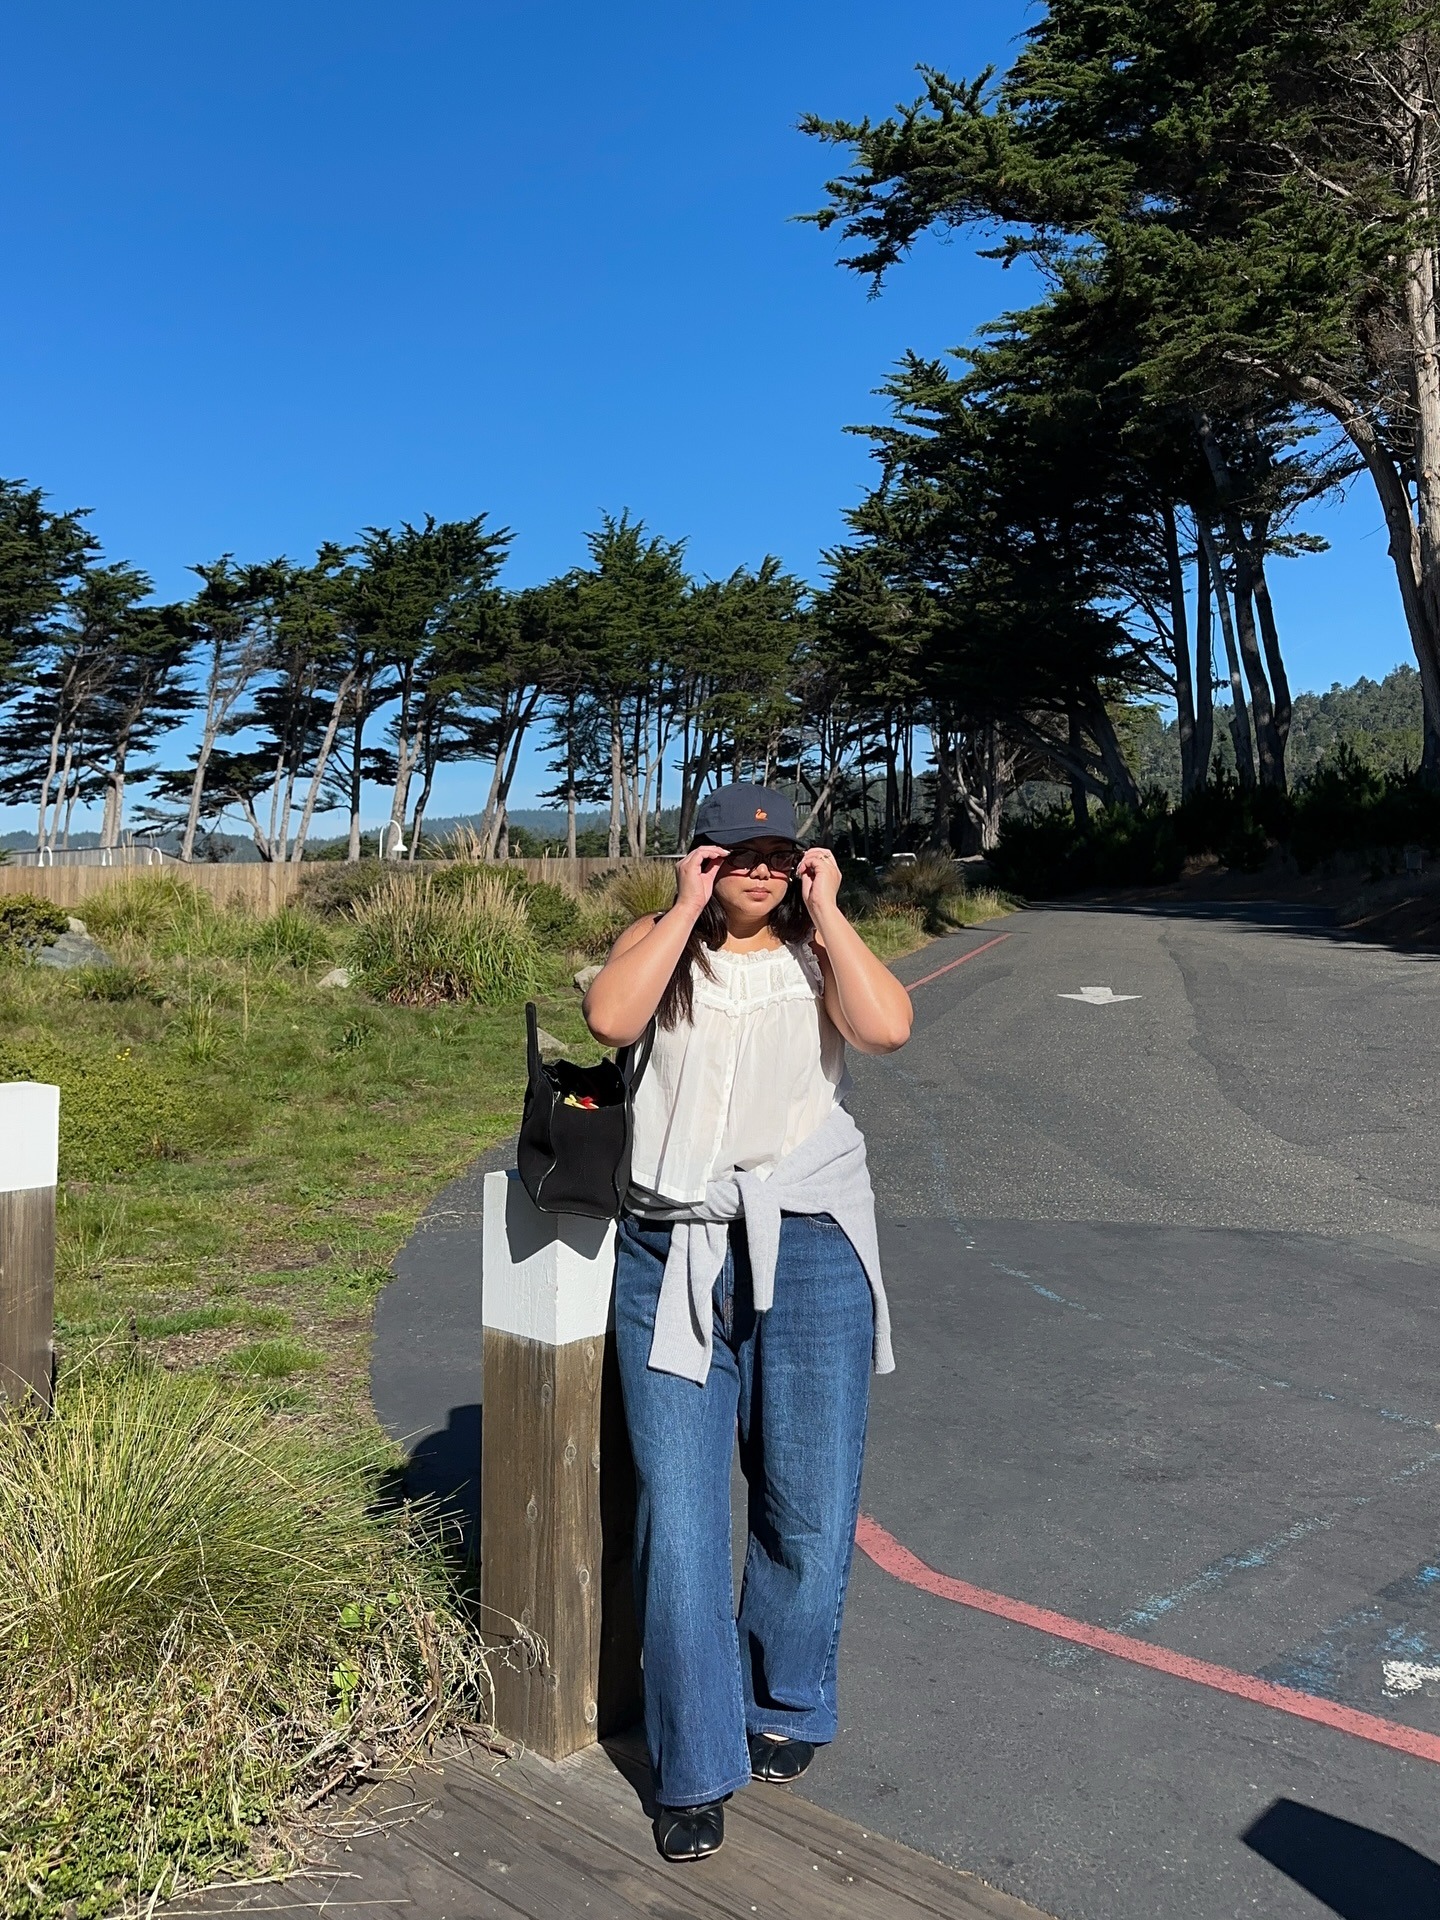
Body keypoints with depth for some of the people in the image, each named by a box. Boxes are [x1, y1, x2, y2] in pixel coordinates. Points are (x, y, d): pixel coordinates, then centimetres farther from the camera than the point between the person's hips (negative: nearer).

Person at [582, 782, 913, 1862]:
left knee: (809, 1507, 9)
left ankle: (786, 1710, 35)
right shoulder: (660, 943, 7)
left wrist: (826, 912, -6)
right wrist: (689, 908, -8)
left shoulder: (822, 953, 7)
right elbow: (610, 1018, -14)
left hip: (809, 1246, 0)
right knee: (678, 1517, 2)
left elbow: (887, 1028, -14)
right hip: (673, 1253, 0)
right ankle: (696, 1768, 19)